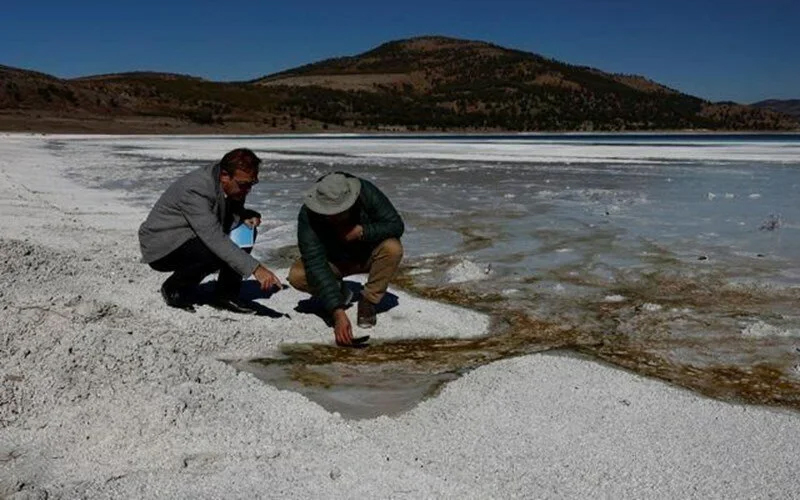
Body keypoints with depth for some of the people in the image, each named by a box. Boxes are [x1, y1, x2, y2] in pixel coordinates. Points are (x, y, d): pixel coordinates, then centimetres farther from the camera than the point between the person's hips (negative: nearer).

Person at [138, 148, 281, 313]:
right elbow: (215, 239, -40)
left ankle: (226, 294, -2)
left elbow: (233, 210, 13)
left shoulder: (233, 185, -8)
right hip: (160, 248, -8)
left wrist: (247, 216, -13)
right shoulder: (194, 189, -32)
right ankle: (174, 289, -6)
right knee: (216, 253, -32)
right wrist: (255, 268, -44)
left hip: (192, 237, 8)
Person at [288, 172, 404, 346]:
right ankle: (338, 291, 5)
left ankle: (368, 302, -9)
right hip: (334, 260, 0)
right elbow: (315, 264, -38)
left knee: (392, 248, -33)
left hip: (369, 254, 0)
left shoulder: (367, 193, -29)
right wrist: (337, 312, -46)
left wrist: (362, 232, -37)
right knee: (297, 276, -26)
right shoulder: (308, 215, -32)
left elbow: (396, 225, -21)